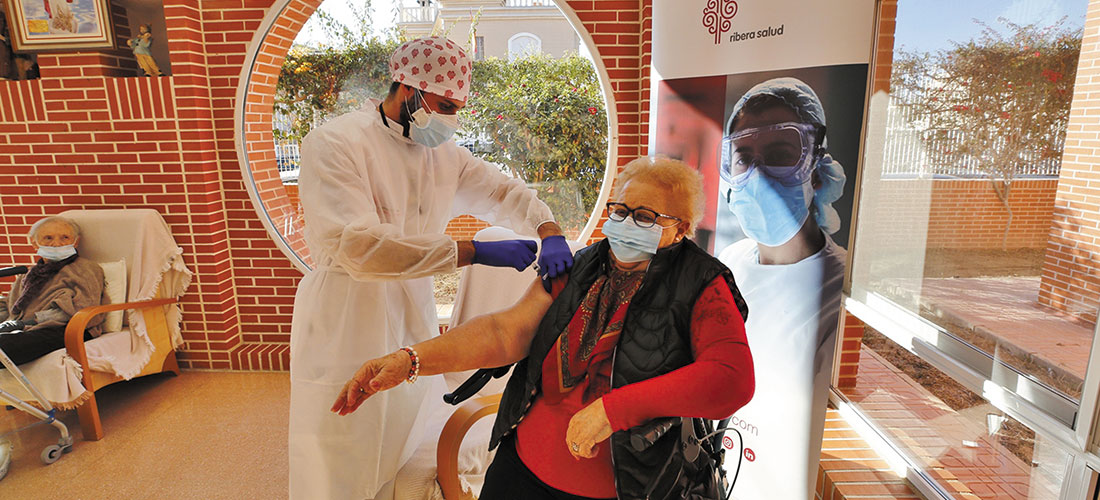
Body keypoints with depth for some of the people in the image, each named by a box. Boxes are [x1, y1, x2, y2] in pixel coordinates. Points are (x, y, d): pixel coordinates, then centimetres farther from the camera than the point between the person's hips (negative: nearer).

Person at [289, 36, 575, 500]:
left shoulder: (444, 150, 5)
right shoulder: (334, 143, -16)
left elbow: (505, 191, 11)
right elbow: (358, 245, -29)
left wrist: (551, 234, -10)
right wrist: (474, 251, -31)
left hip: (414, 313, 6)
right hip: (347, 318, -5)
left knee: (414, 440, 16)